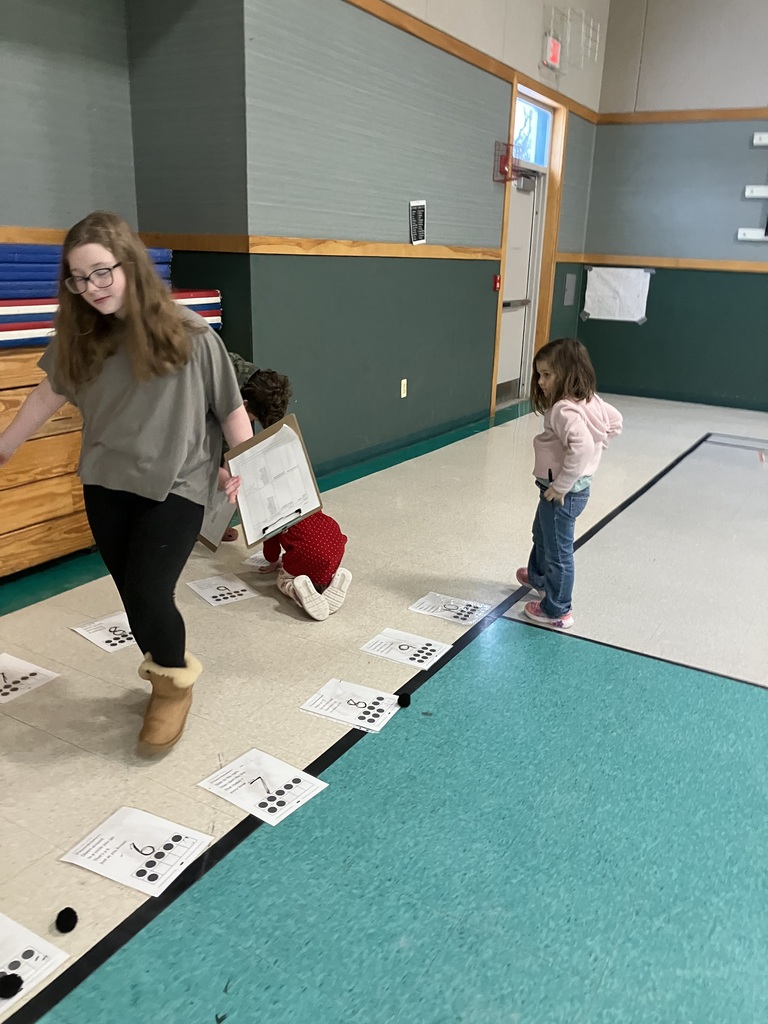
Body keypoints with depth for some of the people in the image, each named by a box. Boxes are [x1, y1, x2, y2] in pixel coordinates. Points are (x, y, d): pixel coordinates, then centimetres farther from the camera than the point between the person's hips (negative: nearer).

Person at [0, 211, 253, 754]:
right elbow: (50, 394, 12)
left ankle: (175, 681, 21)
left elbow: (231, 405, -6)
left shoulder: (187, 333, -13)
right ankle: (167, 678, 35)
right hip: (106, 485, 5)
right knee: (135, 596, 9)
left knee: (148, 594, -9)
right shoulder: (80, 337, -1)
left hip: (176, 485, -4)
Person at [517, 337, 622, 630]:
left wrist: (561, 486, -30)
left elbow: (582, 448, -39)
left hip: (563, 492, -10)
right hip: (574, 487, 10)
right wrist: (597, 446, 15)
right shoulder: (589, 400, 1)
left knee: (558, 549, 5)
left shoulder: (565, 410, -28)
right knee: (542, 534, 32)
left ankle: (557, 611, 21)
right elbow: (615, 421, 15)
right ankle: (538, 577, 56)